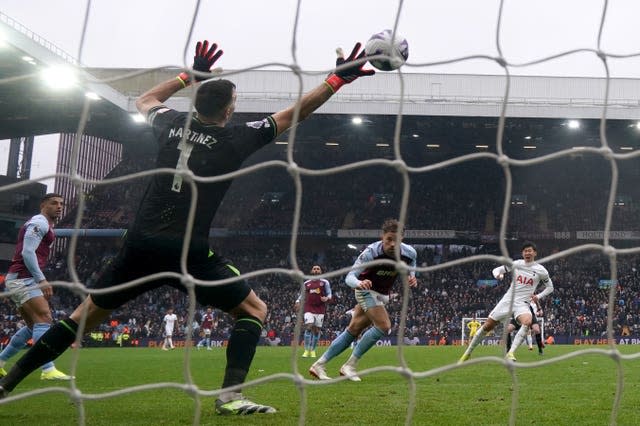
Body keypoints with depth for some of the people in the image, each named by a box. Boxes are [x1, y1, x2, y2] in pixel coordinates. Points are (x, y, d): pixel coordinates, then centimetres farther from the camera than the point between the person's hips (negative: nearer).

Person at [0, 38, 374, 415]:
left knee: (88, 313, 16)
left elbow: (145, 100, 33)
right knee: (253, 309, 9)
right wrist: (339, 78, 7)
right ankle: (231, 395, -8)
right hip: (188, 252, -5)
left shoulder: (173, 125, 9)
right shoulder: (235, 138, -2)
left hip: (141, 245, 5)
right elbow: (295, 114, 2)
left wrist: (192, 74, 37)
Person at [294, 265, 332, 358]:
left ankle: (313, 350, 13)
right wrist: (298, 302, 3)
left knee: (317, 330, 0)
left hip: (320, 309, 0)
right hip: (309, 308, 0)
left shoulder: (325, 282, 7)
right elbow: (302, 295, 21)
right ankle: (306, 350, -11)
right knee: (308, 327, -15)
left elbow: (329, 294, 6)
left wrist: (326, 298, -17)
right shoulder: (306, 283, 13)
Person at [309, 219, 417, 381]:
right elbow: (349, 277, -30)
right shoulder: (371, 252, -30)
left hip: (382, 295, 5)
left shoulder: (410, 253, -16)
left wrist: (411, 279, -18)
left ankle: (319, 365, 11)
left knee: (353, 331, 4)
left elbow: (410, 271, 5)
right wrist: (359, 283, -52)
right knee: (384, 326, -22)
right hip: (367, 290, -5)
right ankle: (350, 365, -12)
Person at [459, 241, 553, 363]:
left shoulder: (541, 270, -1)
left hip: (522, 303, -2)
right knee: (487, 326, -1)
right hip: (508, 300, 2)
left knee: (527, 322, -35)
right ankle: (468, 353, 15)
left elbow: (550, 287, 12)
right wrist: (497, 274, -17)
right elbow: (497, 269, 7)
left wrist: (538, 296, -5)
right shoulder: (516, 264, 1)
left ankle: (510, 353, -34)